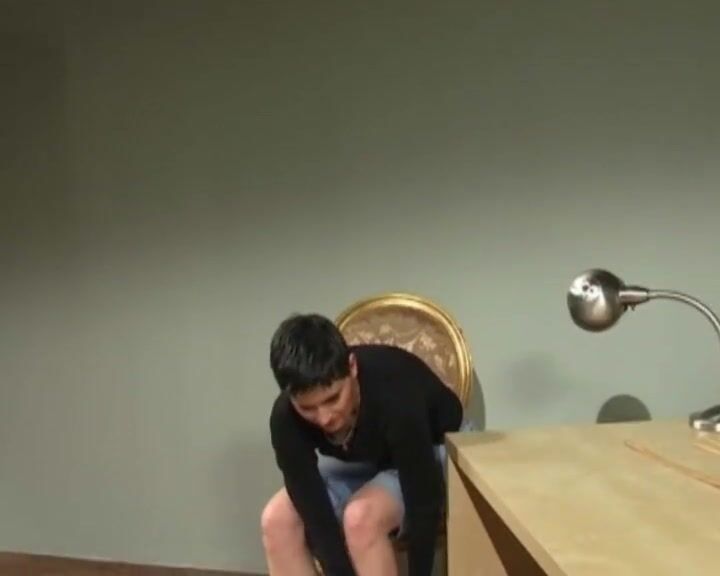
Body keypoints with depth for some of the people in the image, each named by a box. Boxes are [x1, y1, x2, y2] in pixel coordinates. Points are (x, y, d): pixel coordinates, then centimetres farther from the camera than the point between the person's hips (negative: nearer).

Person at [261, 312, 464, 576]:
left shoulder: (394, 397, -40)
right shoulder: (287, 418, -28)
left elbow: (424, 508, -35)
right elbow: (316, 516, -27)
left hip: (432, 454, -4)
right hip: (354, 462, 5)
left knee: (361, 516, -33)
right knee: (277, 519, -20)